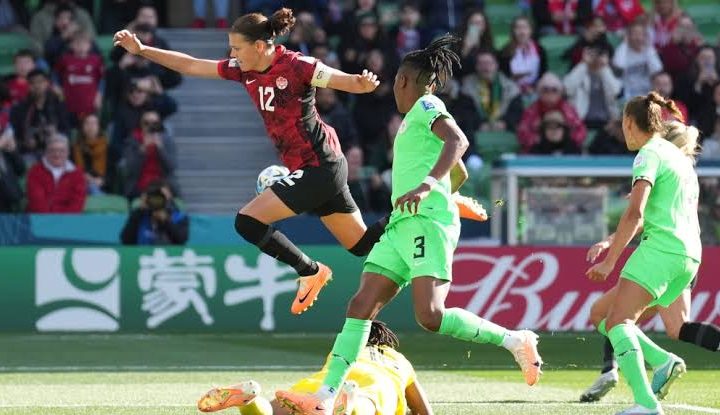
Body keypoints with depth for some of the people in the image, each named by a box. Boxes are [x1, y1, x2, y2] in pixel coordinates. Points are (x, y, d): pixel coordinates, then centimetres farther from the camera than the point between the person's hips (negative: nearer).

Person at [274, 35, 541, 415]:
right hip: (401, 226, 10)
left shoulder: (427, 106, -1)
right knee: (361, 306, -3)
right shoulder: (417, 116, 26)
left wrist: (427, 184, -33)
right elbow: (460, 174, 37)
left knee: (430, 316, -23)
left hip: (427, 222, -10)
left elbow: (458, 141, -21)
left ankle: (515, 341, -9)